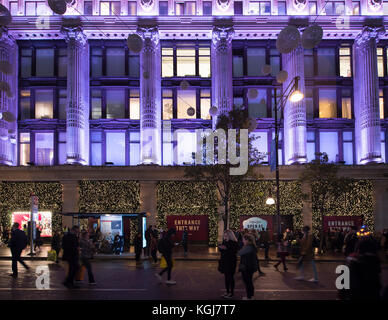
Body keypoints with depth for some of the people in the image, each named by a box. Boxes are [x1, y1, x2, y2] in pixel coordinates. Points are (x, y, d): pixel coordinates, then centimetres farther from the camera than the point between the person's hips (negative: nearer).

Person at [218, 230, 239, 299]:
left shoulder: (234, 243, -13)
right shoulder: (224, 241, 7)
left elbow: (234, 252, -20)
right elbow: (221, 250, 16)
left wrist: (226, 248, -27)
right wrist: (220, 247, -6)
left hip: (231, 262, -7)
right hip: (224, 261, 7)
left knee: (230, 277, -1)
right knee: (226, 277, 12)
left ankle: (231, 293, 8)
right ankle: (227, 291, 22)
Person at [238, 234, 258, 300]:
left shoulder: (248, 247, -24)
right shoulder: (252, 246, 8)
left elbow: (240, 253, -18)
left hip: (246, 267, -10)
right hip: (251, 267, 10)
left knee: (247, 282, 0)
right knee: (250, 281, 21)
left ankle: (249, 297, 7)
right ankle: (251, 294, 32)